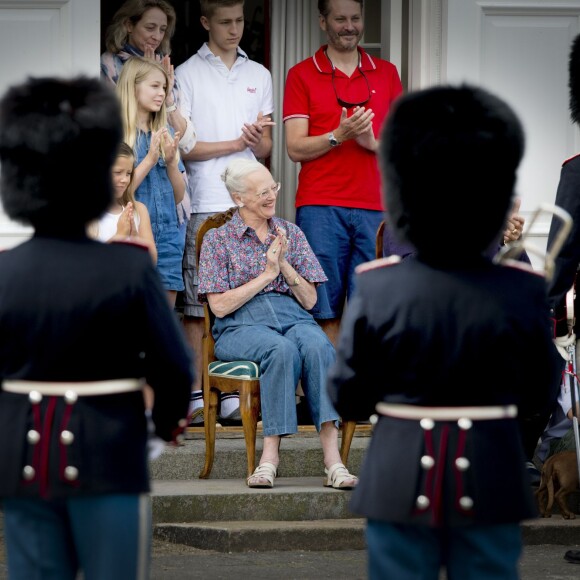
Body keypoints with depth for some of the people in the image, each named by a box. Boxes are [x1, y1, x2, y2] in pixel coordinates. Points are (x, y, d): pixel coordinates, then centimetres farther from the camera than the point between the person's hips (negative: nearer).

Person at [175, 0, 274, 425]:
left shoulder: (259, 75, 18)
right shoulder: (187, 74, 4)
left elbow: (265, 149, 18)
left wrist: (260, 143, -6)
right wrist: (237, 142, -8)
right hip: (203, 203, -3)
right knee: (196, 306, -4)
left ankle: (233, 396, 4)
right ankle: (195, 395, 0)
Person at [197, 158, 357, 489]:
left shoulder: (291, 234, 17)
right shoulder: (218, 239, 8)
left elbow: (309, 300, 11)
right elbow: (219, 306, -2)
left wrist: (284, 264, -5)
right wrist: (266, 274, -5)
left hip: (292, 316, 3)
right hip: (241, 326, -2)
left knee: (317, 345, -34)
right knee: (282, 349, -38)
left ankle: (333, 456, -45)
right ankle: (271, 455, -39)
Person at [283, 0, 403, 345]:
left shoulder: (386, 74, 14)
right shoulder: (302, 75, 6)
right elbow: (296, 148, -1)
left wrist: (373, 143, -8)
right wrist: (339, 135, -16)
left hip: (374, 209, 2)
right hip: (320, 209, -2)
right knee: (325, 313, -4)